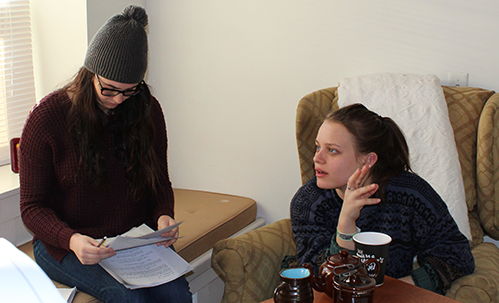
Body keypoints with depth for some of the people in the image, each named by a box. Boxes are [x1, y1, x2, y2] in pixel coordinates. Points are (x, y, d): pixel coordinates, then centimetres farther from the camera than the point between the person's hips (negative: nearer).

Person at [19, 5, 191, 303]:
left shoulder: (147, 110, 1)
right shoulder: (47, 117, -10)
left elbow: (160, 181, 12)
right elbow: (32, 206, -7)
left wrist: (164, 215, -11)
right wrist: (71, 240, -27)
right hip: (64, 243, -3)